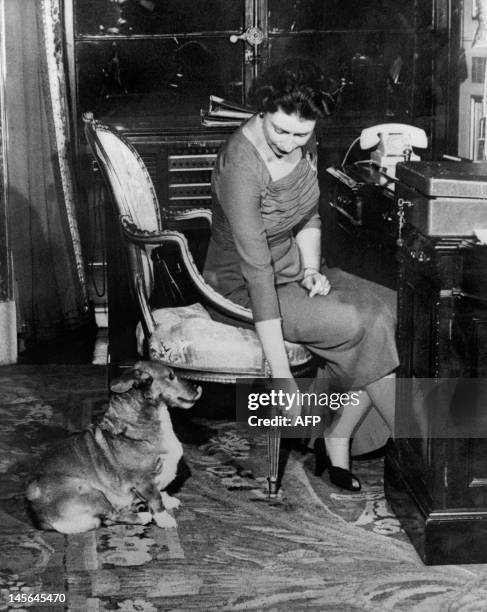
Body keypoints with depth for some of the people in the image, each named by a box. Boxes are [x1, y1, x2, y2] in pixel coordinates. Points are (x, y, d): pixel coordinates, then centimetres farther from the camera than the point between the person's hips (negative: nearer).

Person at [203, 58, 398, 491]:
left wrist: (311, 269, -6)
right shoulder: (240, 166, -29)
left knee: (394, 311, -13)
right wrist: (280, 371, -31)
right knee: (365, 327, -23)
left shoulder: (304, 144, -5)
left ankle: (339, 439, -6)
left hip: (292, 267, 8)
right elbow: (256, 270, -31)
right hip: (240, 288, -8)